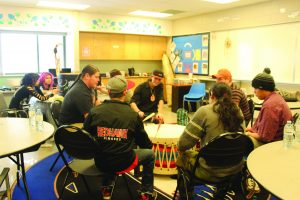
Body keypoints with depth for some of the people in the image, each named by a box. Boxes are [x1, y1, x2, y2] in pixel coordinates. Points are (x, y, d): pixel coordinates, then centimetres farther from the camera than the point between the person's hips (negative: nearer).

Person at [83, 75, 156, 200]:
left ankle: (106, 189, 40)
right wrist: (149, 144, 25)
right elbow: (146, 144, 0)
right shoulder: (133, 115, -11)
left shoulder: (94, 111, -9)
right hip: (123, 163, -3)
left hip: (100, 162, 3)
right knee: (150, 154, 22)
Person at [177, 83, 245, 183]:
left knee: (182, 157, 17)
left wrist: (181, 149, 9)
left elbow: (184, 143, -15)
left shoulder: (204, 111, -16)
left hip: (212, 173, -6)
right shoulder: (238, 111, 2)